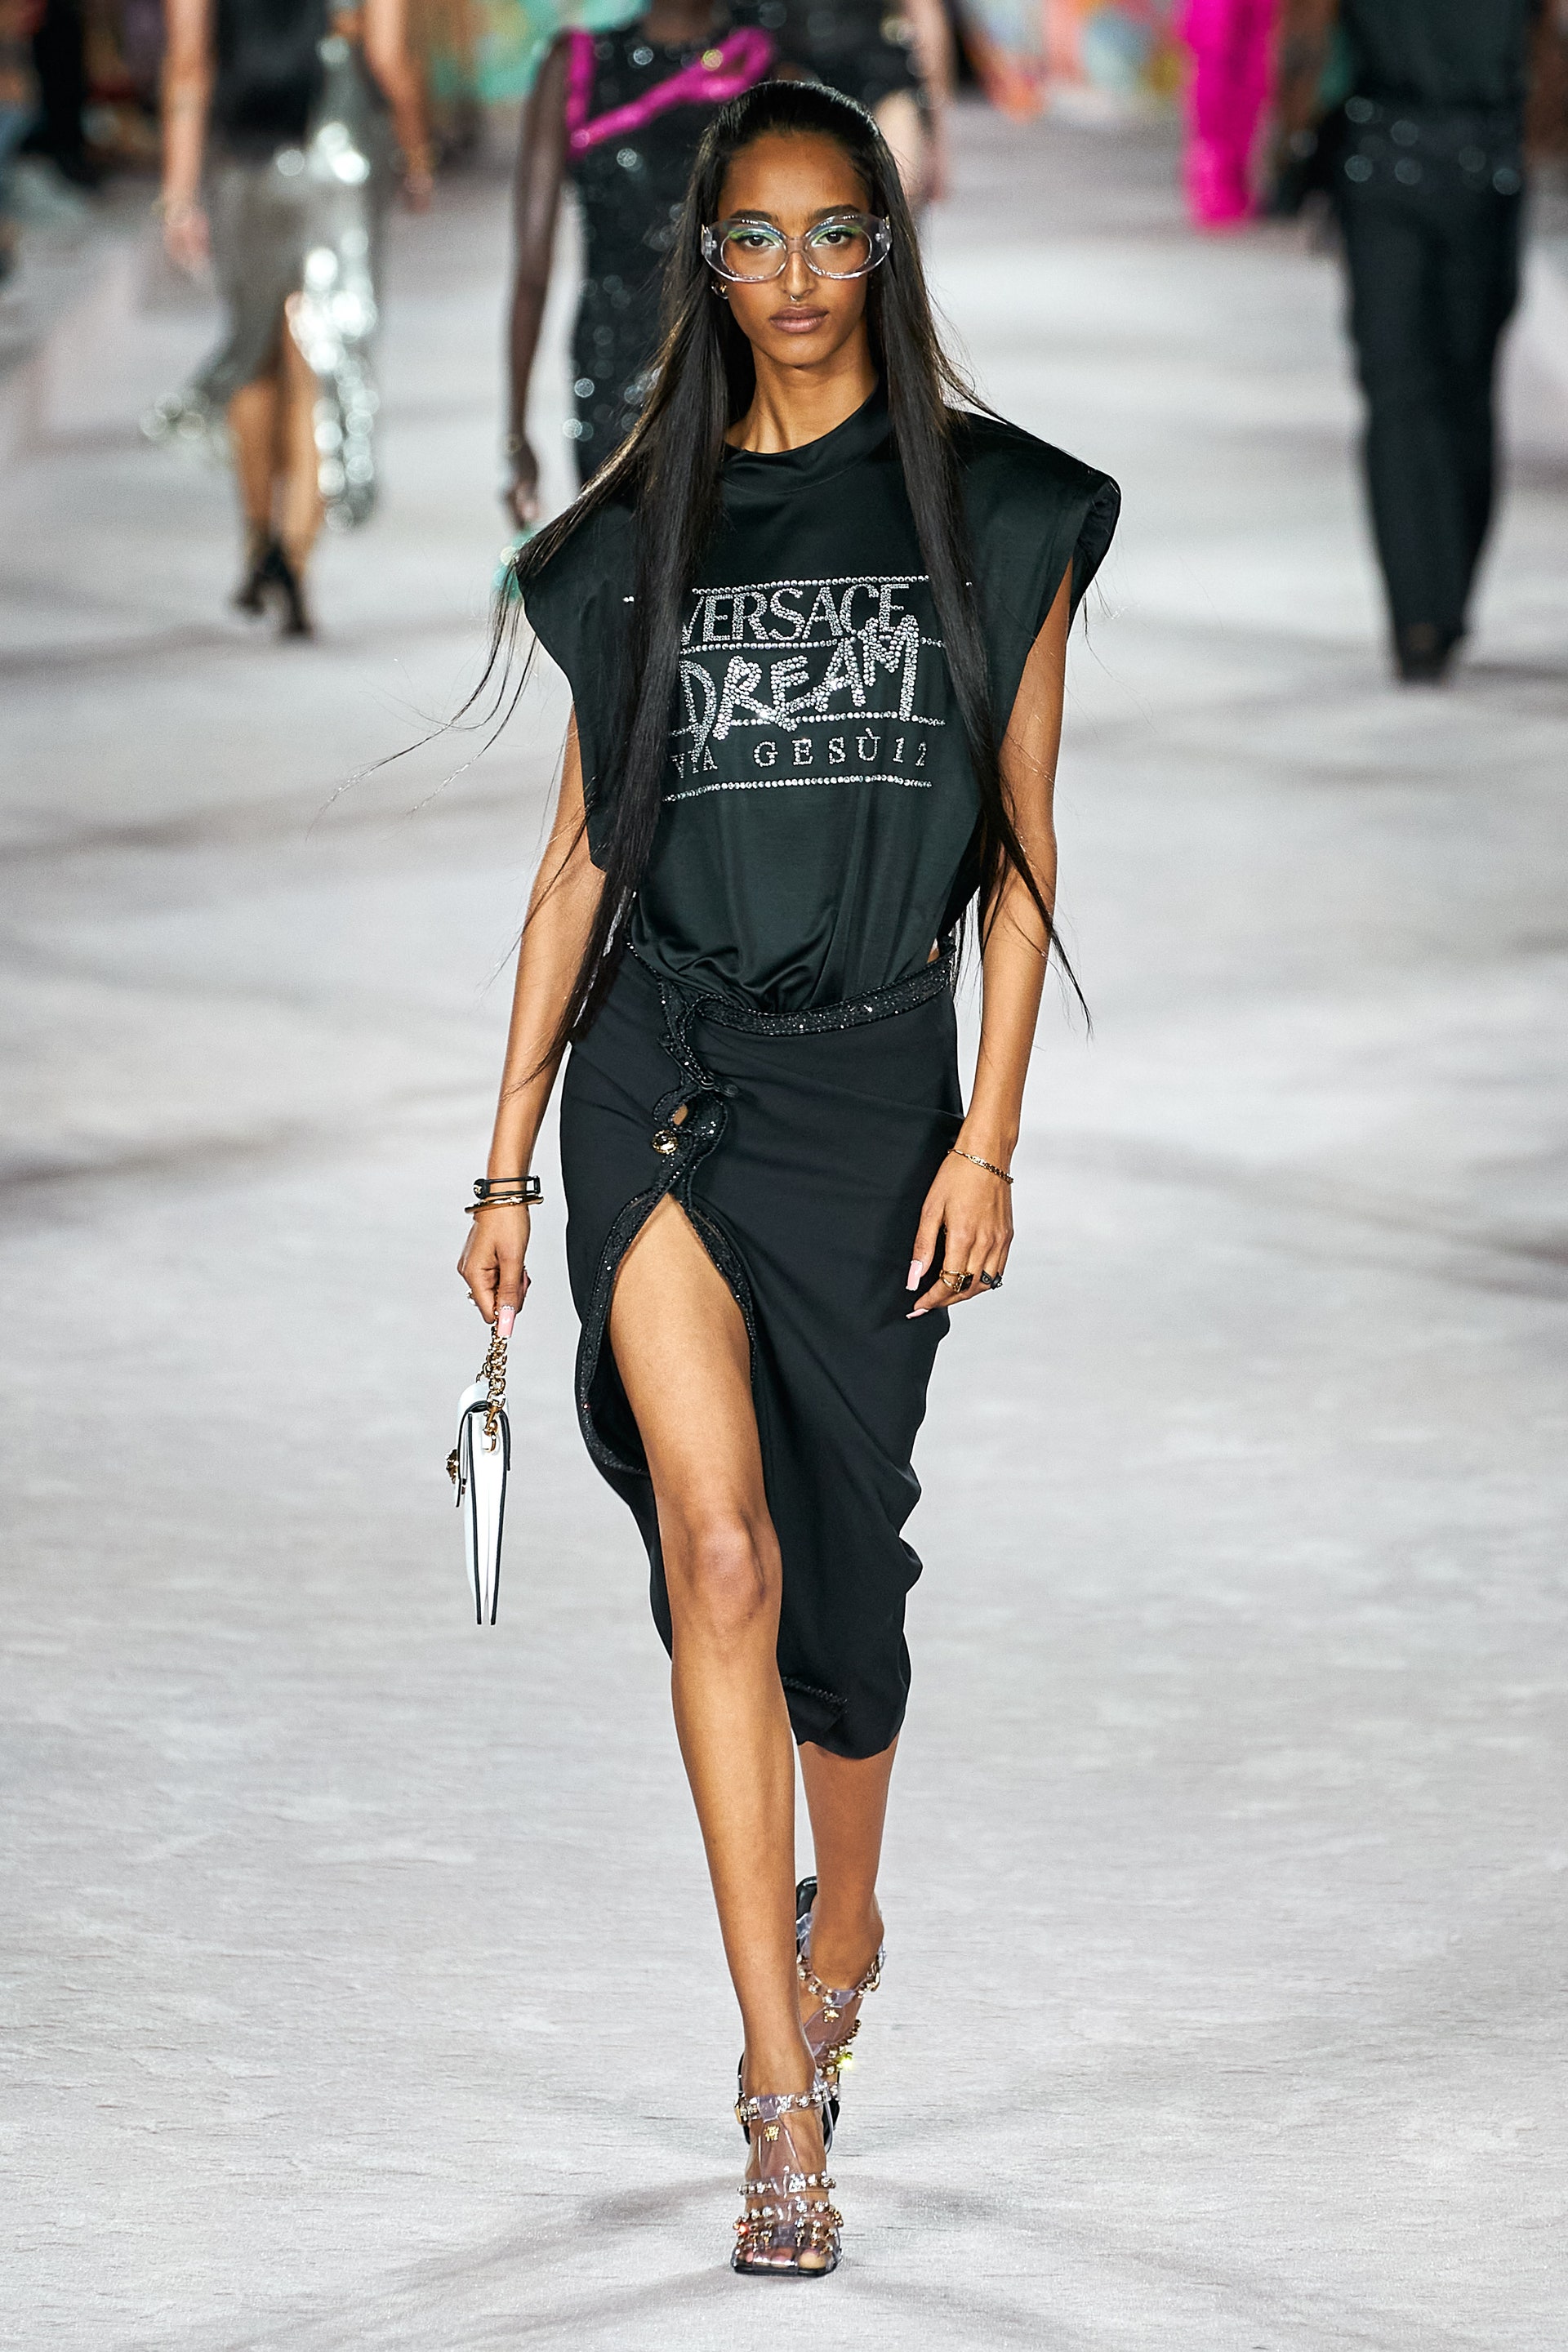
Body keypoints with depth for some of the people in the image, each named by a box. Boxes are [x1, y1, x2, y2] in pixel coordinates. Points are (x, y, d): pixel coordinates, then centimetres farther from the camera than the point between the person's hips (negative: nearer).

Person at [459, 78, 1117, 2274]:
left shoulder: (998, 510, 4)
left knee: (839, 1554, 8)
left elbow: (1019, 846, 3)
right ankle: (785, 2103, -13)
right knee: (717, 1549, -13)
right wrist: (507, 1166, 10)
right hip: (662, 1061, 0)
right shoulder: (642, 531, 8)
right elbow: (580, 859, 11)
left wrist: (988, 1137, -5)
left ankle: (845, 1913, 39)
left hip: (876, 1077, 0)